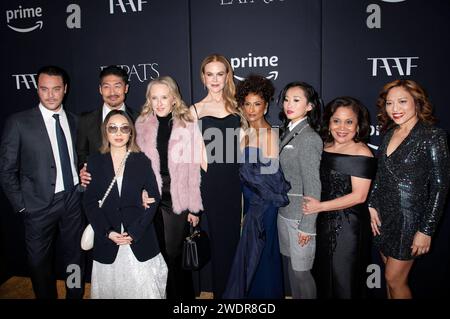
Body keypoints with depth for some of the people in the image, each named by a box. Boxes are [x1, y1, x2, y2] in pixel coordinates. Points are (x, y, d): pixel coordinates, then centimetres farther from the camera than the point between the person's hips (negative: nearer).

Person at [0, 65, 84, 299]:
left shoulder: (74, 121, 4)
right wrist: (21, 205, -6)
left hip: (73, 199, 3)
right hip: (40, 205, -3)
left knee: (75, 256, 16)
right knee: (40, 262, 13)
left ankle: (76, 295, 36)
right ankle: (46, 296, 36)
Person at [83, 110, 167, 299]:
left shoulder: (142, 161, 1)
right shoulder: (95, 162, 4)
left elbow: (154, 198, -2)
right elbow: (89, 202, 2)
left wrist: (134, 232, -11)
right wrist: (107, 232, -11)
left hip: (140, 240, -1)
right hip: (106, 240, 1)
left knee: (143, 289, 4)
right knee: (110, 288, 12)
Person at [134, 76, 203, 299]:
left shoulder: (188, 125, -5)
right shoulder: (142, 124, 4)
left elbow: (193, 169, -6)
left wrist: (194, 206, -5)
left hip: (178, 199, -2)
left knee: (175, 253, 5)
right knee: (161, 251, 12)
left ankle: (186, 295, 28)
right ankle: (170, 294, 33)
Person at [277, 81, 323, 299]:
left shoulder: (309, 138, -16)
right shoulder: (289, 133, 7)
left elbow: (312, 186, -17)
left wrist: (307, 226, -15)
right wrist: (280, 209, 12)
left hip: (300, 215, -8)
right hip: (284, 211, 8)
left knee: (301, 270, 4)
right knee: (290, 265, 18)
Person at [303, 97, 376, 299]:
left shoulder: (362, 154, -14)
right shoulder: (323, 148, 3)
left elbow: (358, 196, -18)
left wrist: (320, 206, -17)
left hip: (349, 227, -6)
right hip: (323, 223, 6)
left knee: (344, 283, 9)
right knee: (323, 277, 21)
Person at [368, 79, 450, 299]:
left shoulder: (432, 136, -13)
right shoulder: (389, 134, 7)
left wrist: (426, 230, -15)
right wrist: (372, 206, 4)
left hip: (409, 217, -6)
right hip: (384, 216, 6)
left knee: (394, 278, 3)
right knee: (391, 274, 17)